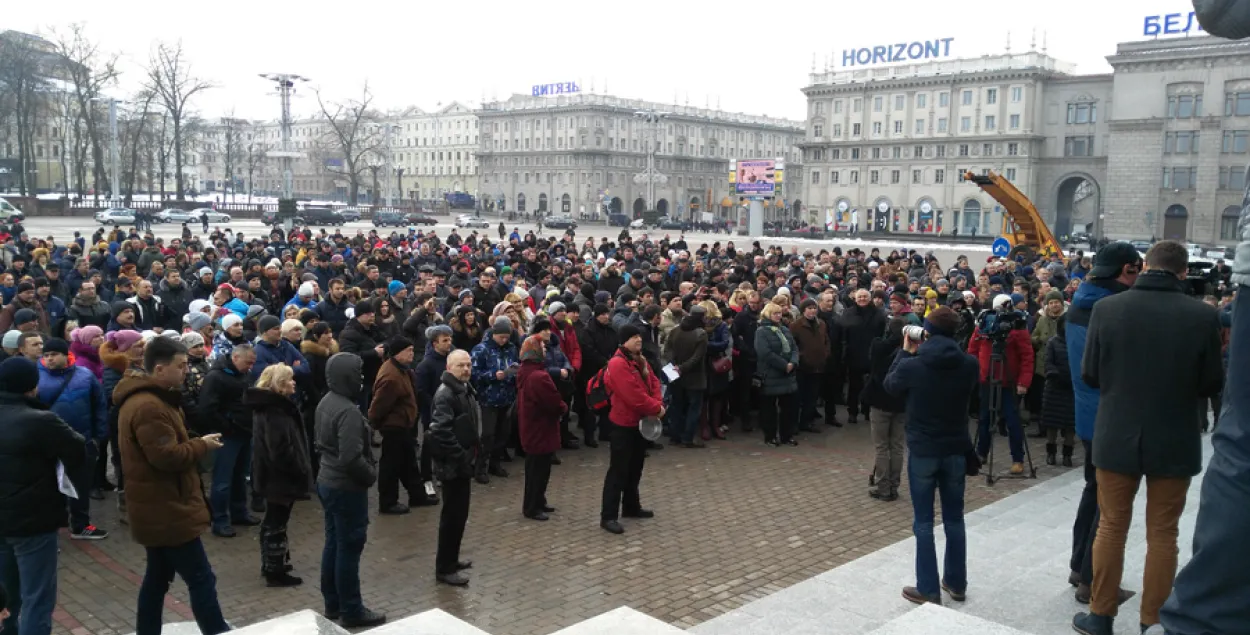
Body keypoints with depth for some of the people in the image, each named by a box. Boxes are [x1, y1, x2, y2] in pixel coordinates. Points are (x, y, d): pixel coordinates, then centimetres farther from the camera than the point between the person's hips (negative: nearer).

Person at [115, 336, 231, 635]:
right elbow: (168, 456, -28)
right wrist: (202, 445, -13)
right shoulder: (149, 407, -23)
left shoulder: (144, 398, 13)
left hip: (157, 508, 11)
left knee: (158, 577, 18)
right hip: (167, 510, -11)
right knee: (202, 580, -5)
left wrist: (195, 443, 5)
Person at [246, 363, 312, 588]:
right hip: (280, 475, -11)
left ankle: (270, 565, 34)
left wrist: (300, 467, 17)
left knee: (272, 521, 21)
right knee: (277, 523, -1)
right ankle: (275, 572, 8)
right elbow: (281, 449, -29)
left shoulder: (268, 405, 11)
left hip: (271, 474, 11)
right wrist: (300, 469, -19)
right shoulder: (275, 410, -24)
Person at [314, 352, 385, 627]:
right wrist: (372, 475, -12)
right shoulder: (348, 411, -25)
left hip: (327, 481, 10)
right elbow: (352, 457, -28)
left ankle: (333, 604, 28)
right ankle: (351, 611, 11)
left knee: (334, 544, 18)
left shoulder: (326, 402, 6)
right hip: (347, 487, -10)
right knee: (349, 548, 1)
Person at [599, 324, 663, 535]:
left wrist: (658, 404, -8)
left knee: (635, 468, 19)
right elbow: (634, 395, -27)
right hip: (623, 424, -10)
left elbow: (653, 382, 11)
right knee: (618, 470, -7)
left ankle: (631, 506, 33)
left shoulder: (640, 360, 10)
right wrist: (655, 409, -16)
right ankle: (608, 516, -3)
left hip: (640, 422, 10)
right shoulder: (618, 364, -22)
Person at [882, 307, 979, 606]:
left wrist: (906, 352, 11)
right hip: (956, 449, 3)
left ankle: (928, 590, 9)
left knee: (923, 523, 6)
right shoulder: (969, 365, -8)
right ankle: (957, 583, 27)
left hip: (923, 450, -3)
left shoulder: (911, 365, -16)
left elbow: (889, 384, 5)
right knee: (954, 519, 17)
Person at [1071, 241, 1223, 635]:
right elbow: (1213, 384, -4)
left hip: (1117, 436, 1)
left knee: (1111, 527, 14)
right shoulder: (1202, 316, -12)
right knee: (1162, 535, 12)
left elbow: (1089, 374, -4)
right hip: (1175, 441, 0)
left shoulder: (1107, 309, -11)